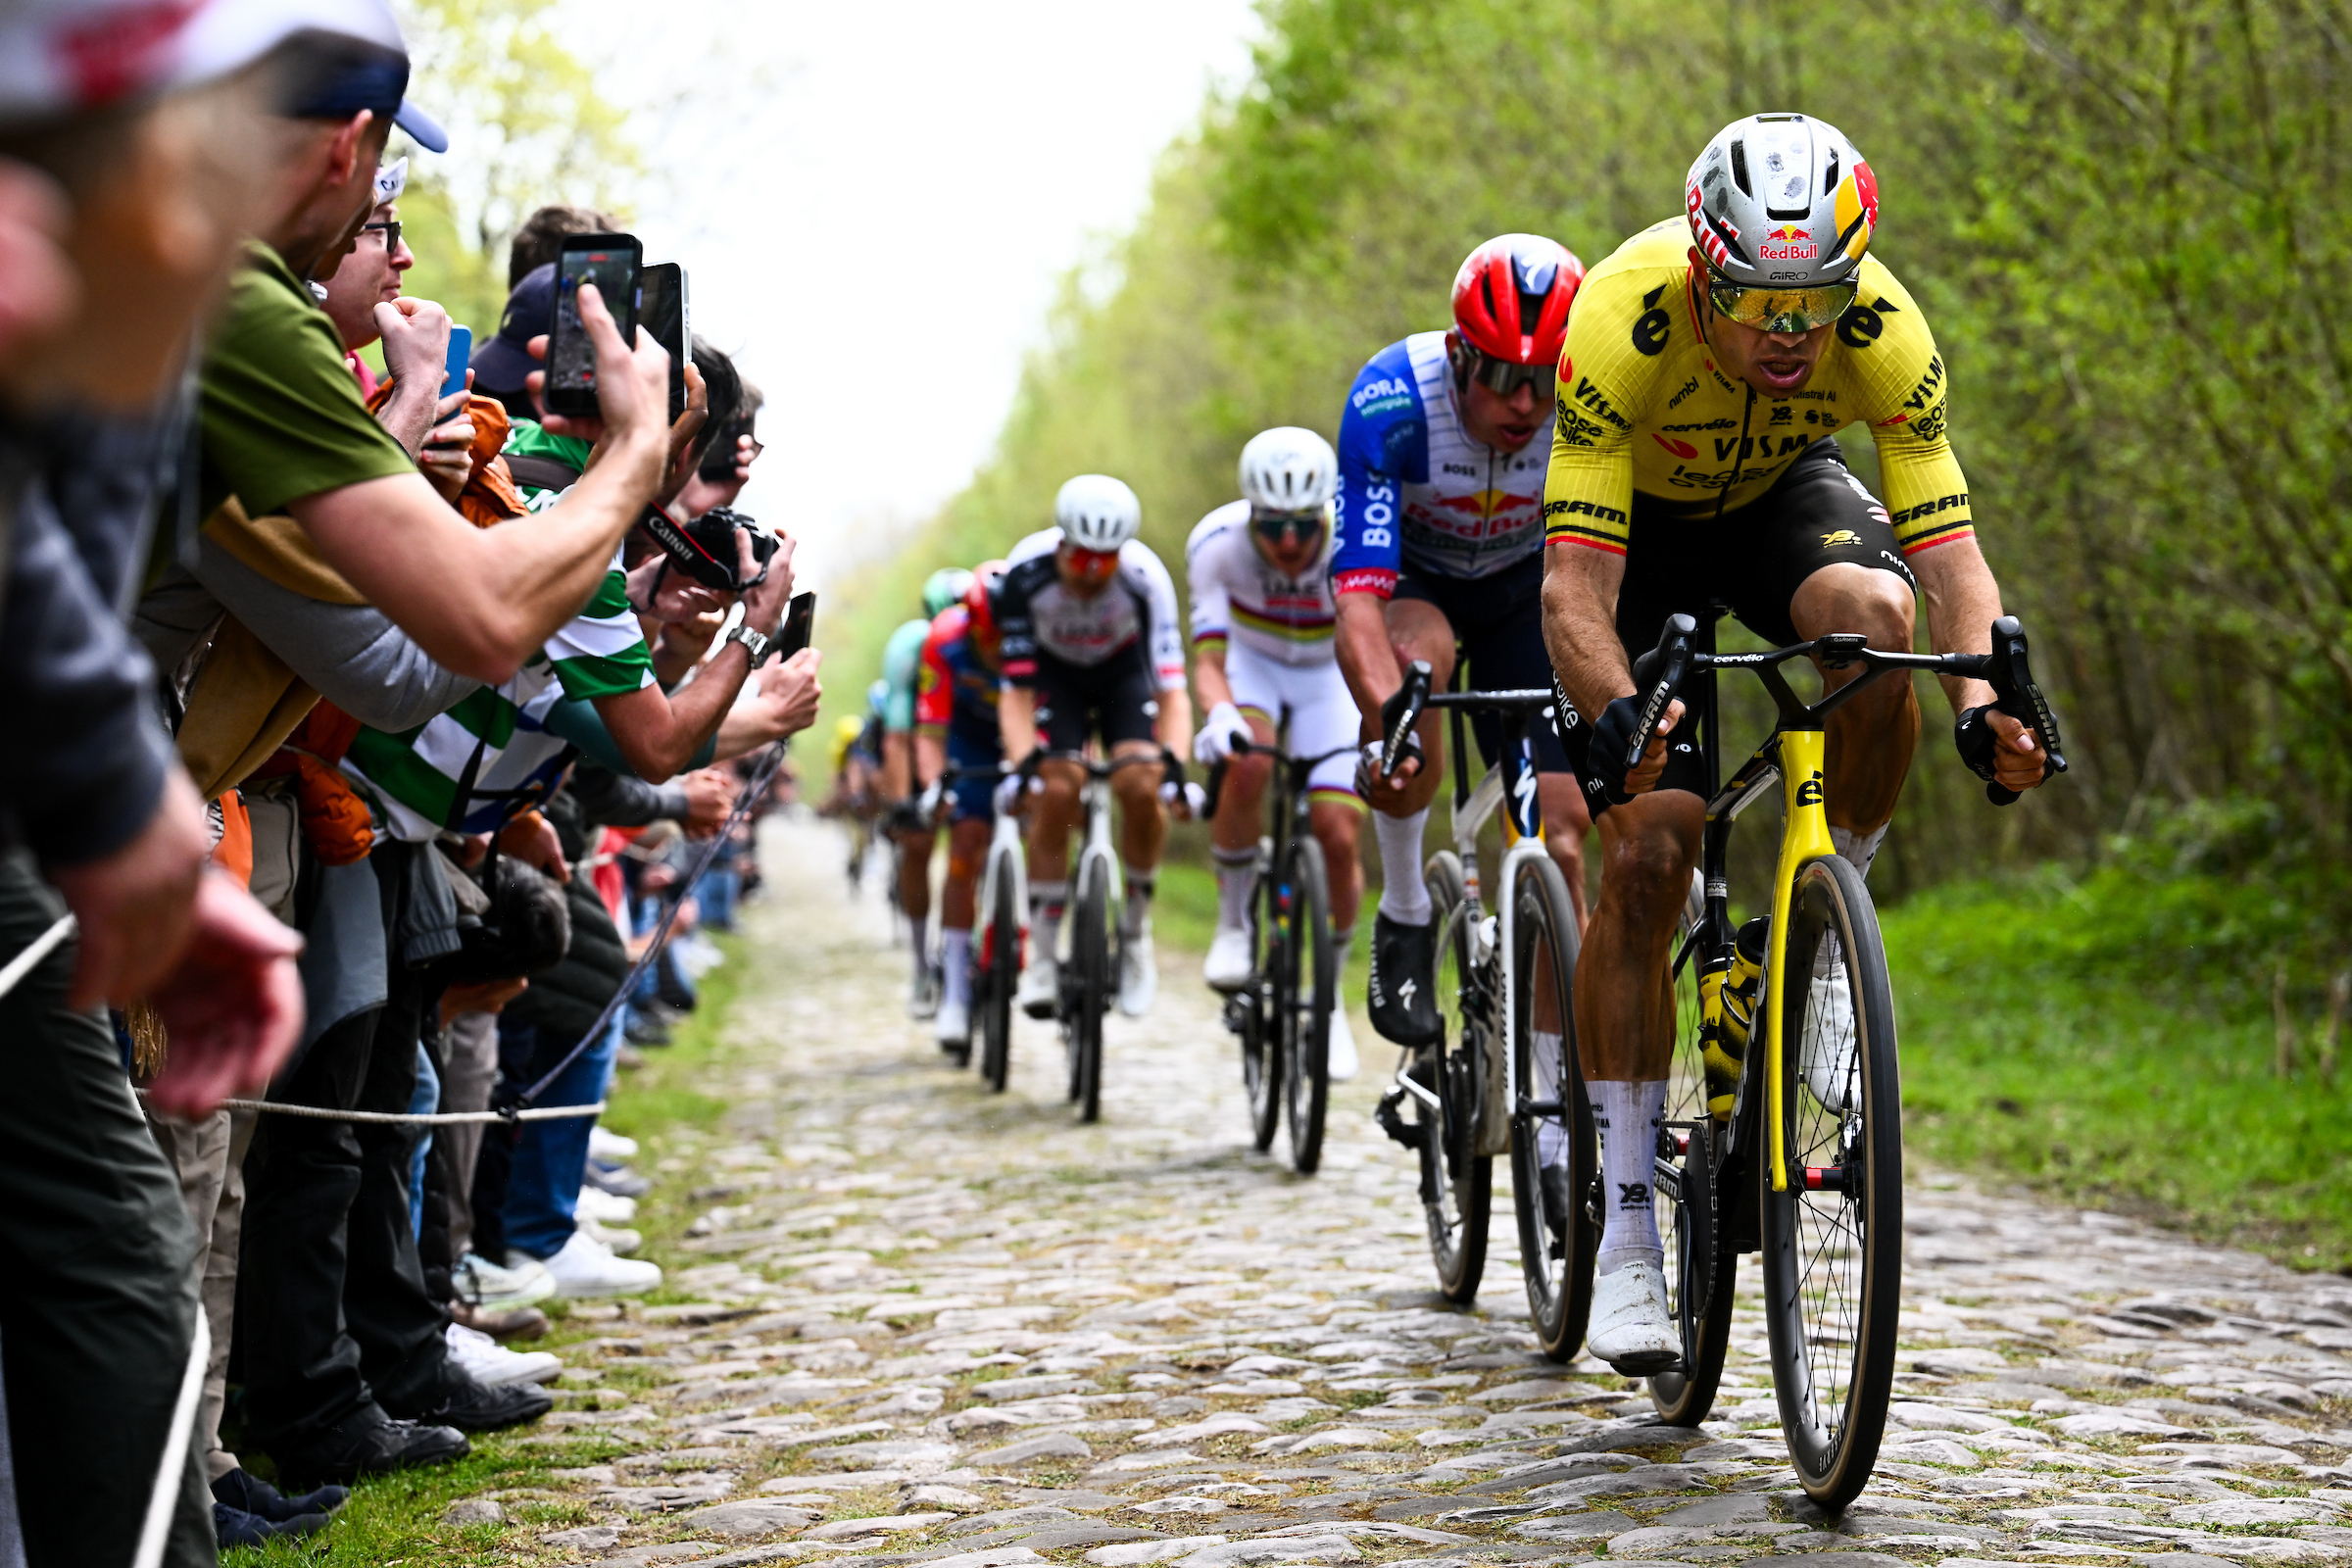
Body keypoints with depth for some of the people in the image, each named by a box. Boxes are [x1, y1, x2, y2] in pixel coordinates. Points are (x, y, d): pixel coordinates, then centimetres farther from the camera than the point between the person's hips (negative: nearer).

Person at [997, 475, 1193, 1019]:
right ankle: (1042, 953, -9)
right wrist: (1020, 765, -43)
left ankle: (1135, 930, -2)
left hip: (1125, 670, 0)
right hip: (1055, 673, 0)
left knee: (1140, 786, -23)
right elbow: (1016, 691, -29)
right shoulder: (1026, 573, -32)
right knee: (1056, 792, -21)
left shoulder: (1144, 577, -34)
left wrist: (1177, 768, -48)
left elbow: (1171, 690, -34)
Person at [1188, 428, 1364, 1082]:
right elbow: (1209, 658, -31)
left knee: (1338, 837, -12)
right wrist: (1219, 714, -54)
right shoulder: (1216, 543, -30)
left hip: (1328, 674, 1)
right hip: (1250, 662, -1)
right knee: (1248, 763, -34)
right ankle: (1233, 924, -12)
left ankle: (1330, 996, 11)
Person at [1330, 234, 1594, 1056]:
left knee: (1559, 825, -12)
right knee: (1417, 657, -38)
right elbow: (1358, 603, -41)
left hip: (1522, 587, 2)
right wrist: (1389, 722, -58)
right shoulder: (1390, 403, -35)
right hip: (1411, 577, -2)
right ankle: (1405, 915, -19)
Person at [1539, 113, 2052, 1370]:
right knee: (1643, 851, -14)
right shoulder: (1624, 322, -37)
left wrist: (1983, 702, -50)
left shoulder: (1884, 331, -30)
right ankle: (1624, 1224, -4)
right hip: (1636, 520, -2)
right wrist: (1614, 721, -58)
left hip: (1781, 495, 2)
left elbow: (1949, 546, -31)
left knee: (1876, 614, -35)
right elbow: (1575, 584, -40)